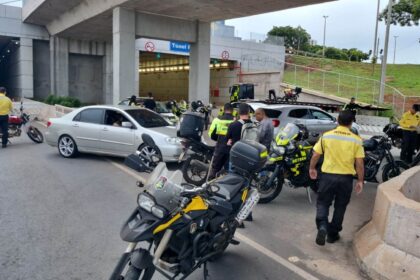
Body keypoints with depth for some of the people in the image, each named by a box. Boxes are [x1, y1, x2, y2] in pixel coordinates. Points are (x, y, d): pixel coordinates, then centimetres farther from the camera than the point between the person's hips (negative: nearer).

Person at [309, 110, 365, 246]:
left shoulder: (326, 136, -5)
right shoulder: (356, 140, -6)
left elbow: (315, 155, -1)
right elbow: (359, 163, -6)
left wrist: (312, 168, 16)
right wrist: (360, 180, 5)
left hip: (328, 175, 0)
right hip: (346, 177, 0)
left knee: (323, 203, 13)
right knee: (340, 207, 15)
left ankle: (322, 226, -11)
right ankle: (332, 234, 23)